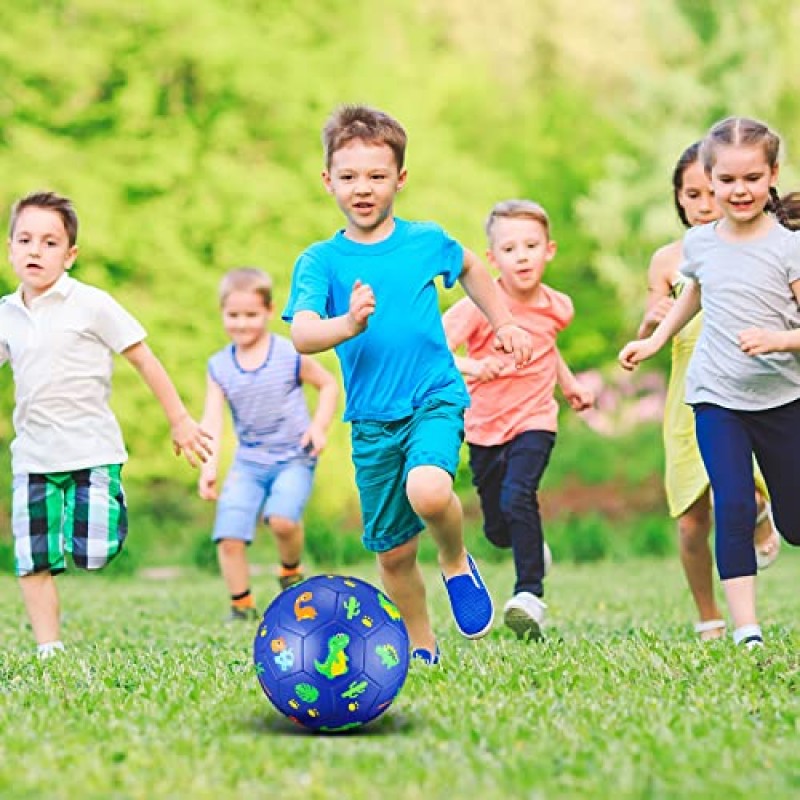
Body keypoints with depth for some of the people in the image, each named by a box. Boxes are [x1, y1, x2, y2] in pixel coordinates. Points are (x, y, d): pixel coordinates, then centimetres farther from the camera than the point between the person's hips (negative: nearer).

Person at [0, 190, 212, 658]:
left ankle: (112, 512, 18)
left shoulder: (91, 305, -6)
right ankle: (49, 649, 11)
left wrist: (180, 420, 2)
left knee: (91, 554, -14)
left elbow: (144, 359, -1)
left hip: (92, 450, -4)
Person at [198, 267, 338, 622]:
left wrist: (319, 425, -7)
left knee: (282, 518, -28)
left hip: (294, 458, -3)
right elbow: (212, 419, -7)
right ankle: (242, 606, 10)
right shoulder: (219, 366, 0)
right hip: (248, 462, 3)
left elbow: (329, 384, 7)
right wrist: (209, 466, -20)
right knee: (229, 537, -9)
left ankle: (291, 572, 3)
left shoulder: (290, 355, -6)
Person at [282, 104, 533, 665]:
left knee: (428, 490, -31)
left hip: (435, 397, -1)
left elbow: (470, 268, 25)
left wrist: (504, 324, 24)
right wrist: (348, 324, -36)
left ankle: (457, 562, 1)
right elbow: (301, 335, -18)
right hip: (372, 418, 1)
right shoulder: (321, 261, -3)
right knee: (393, 552, 7)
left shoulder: (426, 241, 2)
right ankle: (422, 648, 29)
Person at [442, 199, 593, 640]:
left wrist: (569, 382, 17)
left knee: (517, 497, -26)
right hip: (485, 426, 0)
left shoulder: (557, 307, -3)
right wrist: (470, 366, -43)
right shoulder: (479, 306, -17)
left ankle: (530, 595, -23)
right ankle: (534, 548, 44)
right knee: (497, 531, 8)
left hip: (534, 421, 0)